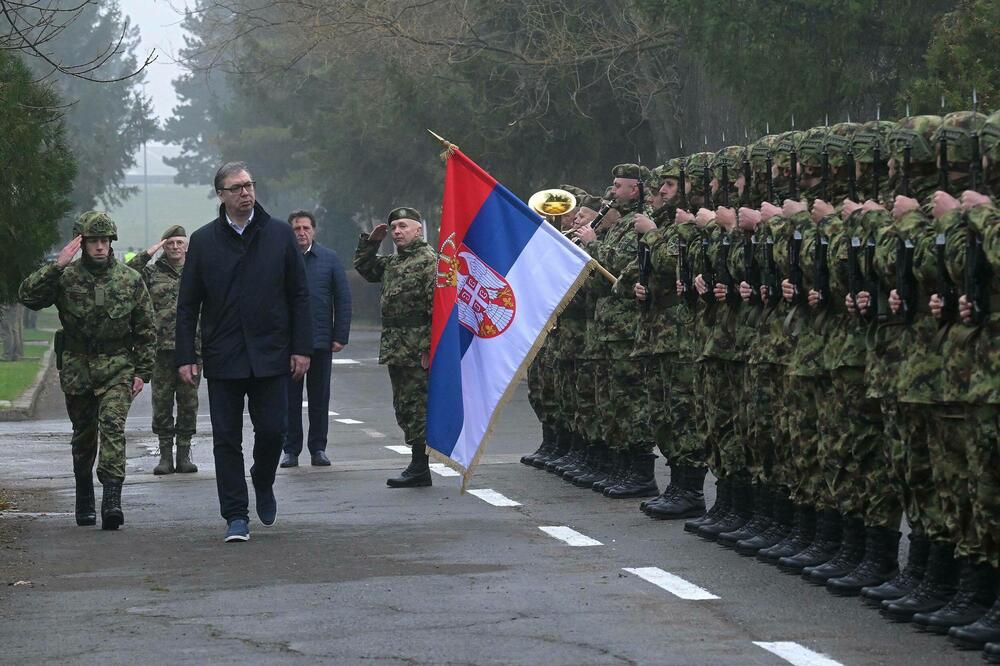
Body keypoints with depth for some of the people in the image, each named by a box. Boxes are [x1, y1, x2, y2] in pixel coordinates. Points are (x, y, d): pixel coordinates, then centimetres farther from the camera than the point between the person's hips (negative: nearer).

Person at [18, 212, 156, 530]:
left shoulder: (130, 280, 1)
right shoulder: (66, 277, -3)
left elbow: (146, 330, 7)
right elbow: (27, 295, -16)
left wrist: (142, 372, 3)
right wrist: (56, 266, -23)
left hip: (117, 367, -1)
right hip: (76, 369, 1)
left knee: (113, 424, -19)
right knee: (83, 435, 11)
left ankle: (112, 499, -26)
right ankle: (84, 502, 26)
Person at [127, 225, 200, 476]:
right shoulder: (152, 272, 7)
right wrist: (147, 254, -10)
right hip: (161, 349, -1)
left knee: (188, 403, 4)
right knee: (162, 403, 1)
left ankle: (184, 453, 11)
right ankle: (165, 453, 8)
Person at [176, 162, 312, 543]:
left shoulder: (280, 236, 4)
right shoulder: (203, 241, 4)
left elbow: (299, 296, 7)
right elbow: (187, 305, 5)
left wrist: (301, 348, 0)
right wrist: (185, 357, -1)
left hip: (270, 354, 0)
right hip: (223, 359, 0)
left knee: (272, 429, -1)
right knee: (226, 439, 0)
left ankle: (263, 484, 29)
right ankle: (236, 517, 6)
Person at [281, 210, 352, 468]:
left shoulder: (329, 259, 4)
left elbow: (343, 299, 5)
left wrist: (340, 337, -1)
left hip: (321, 340, 1)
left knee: (319, 398, 7)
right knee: (290, 398, 4)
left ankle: (318, 449, 14)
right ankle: (291, 449, 11)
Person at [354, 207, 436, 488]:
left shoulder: (428, 259, -10)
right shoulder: (392, 262, 18)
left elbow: (437, 306, -17)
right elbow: (363, 266, 34)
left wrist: (428, 347, -22)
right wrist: (371, 241, 18)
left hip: (416, 349, -9)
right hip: (395, 348, 9)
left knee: (416, 407, -7)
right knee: (404, 408, 11)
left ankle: (419, 468, -3)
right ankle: (418, 467, 17)